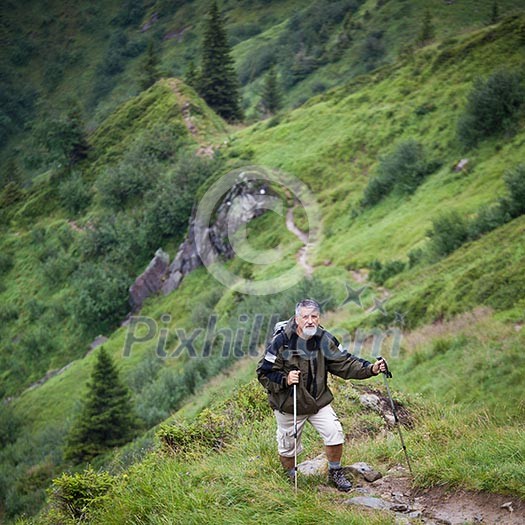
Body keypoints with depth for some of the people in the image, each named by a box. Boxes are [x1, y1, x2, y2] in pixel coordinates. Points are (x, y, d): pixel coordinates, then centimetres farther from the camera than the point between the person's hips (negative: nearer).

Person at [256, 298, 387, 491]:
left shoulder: (325, 340, -6)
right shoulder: (281, 341, -18)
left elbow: (345, 363, -5)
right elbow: (264, 372, -12)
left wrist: (370, 368, -19)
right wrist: (285, 380, -29)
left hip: (319, 401, 3)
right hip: (288, 405, -3)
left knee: (335, 433, -9)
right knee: (288, 446, 10)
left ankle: (335, 472, 16)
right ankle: (292, 479, 37)